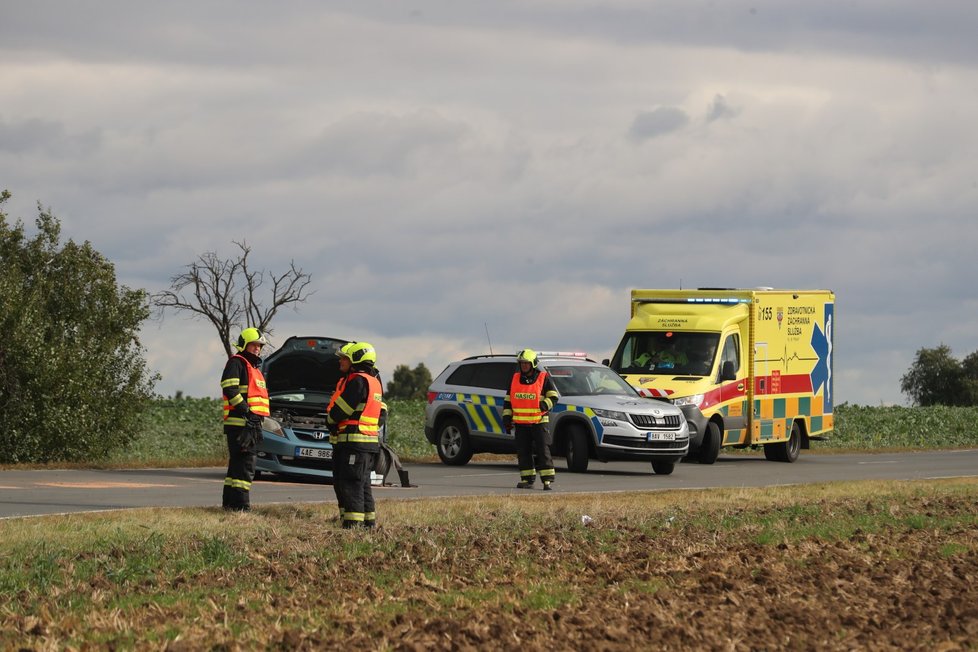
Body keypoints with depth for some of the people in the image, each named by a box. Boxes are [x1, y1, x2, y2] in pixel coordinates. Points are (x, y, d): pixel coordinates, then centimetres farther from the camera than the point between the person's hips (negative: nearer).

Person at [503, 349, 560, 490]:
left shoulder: (544, 378, -1)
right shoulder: (515, 379, 12)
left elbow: (553, 397, 1)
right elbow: (508, 400, 18)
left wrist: (545, 405, -18)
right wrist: (507, 418, 9)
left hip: (539, 422, -4)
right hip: (520, 423, 4)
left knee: (543, 451, -9)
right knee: (523, 452, 4)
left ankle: (547, 480, -8)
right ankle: (527, 479, 12)